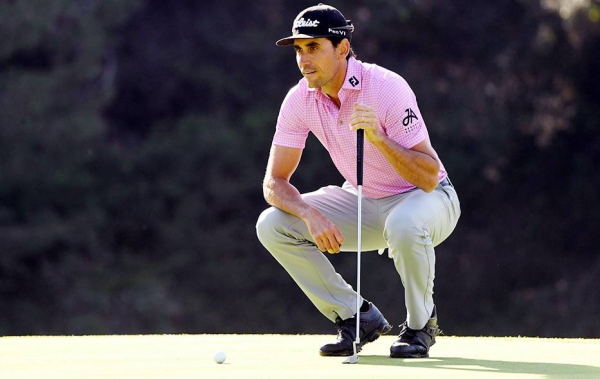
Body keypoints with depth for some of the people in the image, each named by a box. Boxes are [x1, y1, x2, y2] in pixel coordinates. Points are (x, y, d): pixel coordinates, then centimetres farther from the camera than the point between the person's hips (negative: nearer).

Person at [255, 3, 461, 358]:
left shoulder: (386, 88, -27)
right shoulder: (300, 100, -11)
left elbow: (429, 178, -30)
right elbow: (275, 181, -9)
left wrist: (378, 138, -44)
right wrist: (311, 215, -29)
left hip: (427, 197, -6)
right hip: (365, 202, 6)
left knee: (404, 224, -41)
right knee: (271, 225, -13)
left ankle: (420, 324, -12)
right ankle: (358, 316, -1)